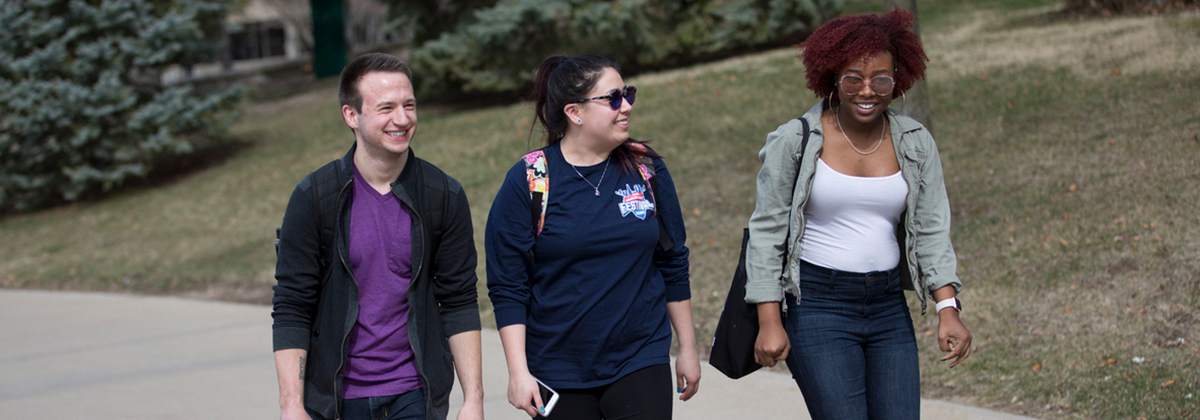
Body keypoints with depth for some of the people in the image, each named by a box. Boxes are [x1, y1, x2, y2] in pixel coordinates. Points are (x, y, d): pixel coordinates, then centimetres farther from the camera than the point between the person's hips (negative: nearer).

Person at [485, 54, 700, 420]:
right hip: (558, 375, -2)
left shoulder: (647, 170, 3)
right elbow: (508, 286, -5)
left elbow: (673, 266, 11)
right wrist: (518, 371, -10)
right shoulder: (527, 181, -6)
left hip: (641, 363, 2)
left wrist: (687, 348, 13)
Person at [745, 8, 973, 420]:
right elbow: (766, 231, -3)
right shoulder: (795, 141, -4)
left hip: (889, 308, 4)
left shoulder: (915, 143, 6)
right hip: (818, 306, -4)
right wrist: (769, 321, -9)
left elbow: (932, 231, 6)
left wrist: (948, 308, -7)